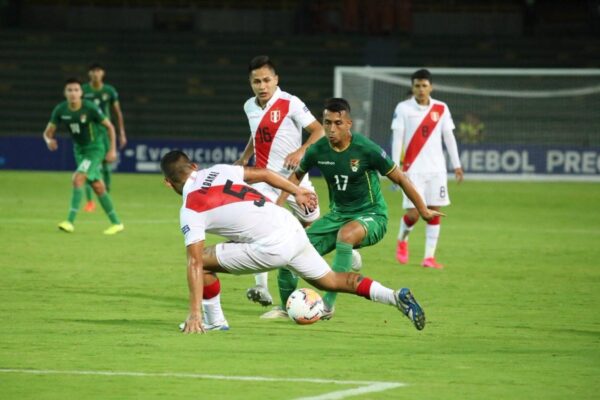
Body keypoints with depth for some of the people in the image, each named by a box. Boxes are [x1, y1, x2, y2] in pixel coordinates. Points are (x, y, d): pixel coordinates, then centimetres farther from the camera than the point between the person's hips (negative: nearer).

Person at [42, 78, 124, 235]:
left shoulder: (90, 108, -21)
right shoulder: (60, 110, -9)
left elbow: (109, 126, -9)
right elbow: (48, 132, -4)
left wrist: (112, 150, -10)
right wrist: (49, 141, -28)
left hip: (95, 149, -6)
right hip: (79, 150, 6)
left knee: (78, 178, -23)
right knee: (97, 186, 11)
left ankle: (70, 221, -25)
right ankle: (116, 223, 22)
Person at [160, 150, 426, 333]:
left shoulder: (190, 211, -6)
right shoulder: (218, 171, 12)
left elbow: (195, 264, -10)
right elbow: (262, 174, 16)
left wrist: (194, 314, -11)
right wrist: (297, 191, 30)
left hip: (271, 247, -7)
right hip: (292, 227, 7)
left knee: (203, 261, 3)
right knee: (331, 281, 21)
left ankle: (214, 321, 11)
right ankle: (395, 296, 9)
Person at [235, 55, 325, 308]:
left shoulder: (290, 104, -11)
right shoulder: (250, 107, 6)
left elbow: (318, 131, -11)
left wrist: (301, 151, -25)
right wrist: (244, 159, 16)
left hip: (293, 176, -3)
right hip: (264, 177, 3)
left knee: (312, 225, 9)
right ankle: (261, 288, -21)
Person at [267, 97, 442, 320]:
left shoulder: (366, 149, -19)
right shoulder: (318, 150, -7)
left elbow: (400, 179, -8)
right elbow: (298, 174, 16)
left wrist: (423, 211, -2)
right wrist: (279, 203, 7)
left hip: (371, 215, -5)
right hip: (337, 215, 5)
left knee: (345, 234, -39)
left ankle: (328, 304, -34)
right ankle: (286, 308, 15)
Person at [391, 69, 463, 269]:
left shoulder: (441, 109, 5)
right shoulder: (403, 108, -2)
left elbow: (449, 137, 9)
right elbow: (397, 138, -5)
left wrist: (456, 165, 6)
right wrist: (395, 167, -11)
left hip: (436, 169, 3)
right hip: (413, 169, -3)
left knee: (434, 211, -1)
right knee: (413, 213, -7)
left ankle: (429, 257, 3)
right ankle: (402, 240, 24)